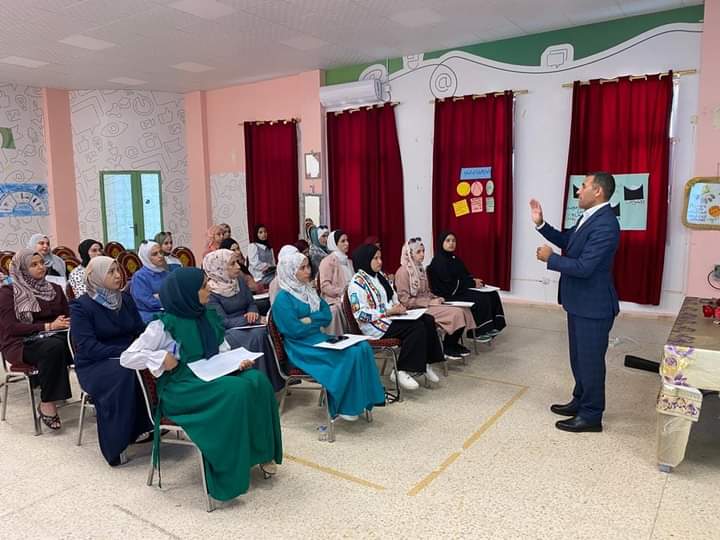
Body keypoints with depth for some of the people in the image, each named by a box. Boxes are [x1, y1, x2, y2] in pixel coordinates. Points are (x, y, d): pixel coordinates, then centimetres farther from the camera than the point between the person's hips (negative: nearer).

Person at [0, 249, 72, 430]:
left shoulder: (54, 289, 14)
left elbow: (68, 315, 16)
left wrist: (64, 323, -9)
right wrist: (48, 326, -18)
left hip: (54, 337, 4)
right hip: (21, 343, -4)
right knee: (54, 347, -38)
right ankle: (47, 403, -26)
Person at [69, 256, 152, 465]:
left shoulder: (126, 299, 11)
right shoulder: (81, 306, -6)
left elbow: (141, 330, 10)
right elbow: (87, 347, -16)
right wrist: (123, 352, -26)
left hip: (127, 357, 5)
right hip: (95, 364, -5)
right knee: (123, 373, -37)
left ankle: (146, 425, -13)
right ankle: (115, 445, -28)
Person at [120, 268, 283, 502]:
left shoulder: (208, 316, 10)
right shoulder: (164, 325, -8)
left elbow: (223, 349, 18)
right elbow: (127, 357, -6)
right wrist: (162, 358, -17)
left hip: (212, 378, 6)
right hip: (180, 388, -6)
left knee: (258, 380, -22)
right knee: (235, 391, -32)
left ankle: (261, 452, -10)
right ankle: (228, 473, -22)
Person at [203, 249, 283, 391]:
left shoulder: (239, 280, 4)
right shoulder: (211, 292, -14)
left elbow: (251, 303, 15)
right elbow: (223, 322, -19)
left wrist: (252, 312, -12)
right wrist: (257, 320, -22)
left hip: (245, 324, 5)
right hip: (224, 332, -5)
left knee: (263, 331, -27)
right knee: (256, 336, -32)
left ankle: (270, 380, -18)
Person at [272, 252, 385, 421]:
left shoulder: (308, 290, 14)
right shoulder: (283, 299, -10)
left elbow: (327, 315, 6)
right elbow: (295, 330, -18)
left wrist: (309, 320, -12)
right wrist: (317, 322, -3)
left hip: (319, 339, 8)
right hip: (303, 348, -8)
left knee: (362, 347, -13)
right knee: (350, 354, -24)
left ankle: (362, 399, -9)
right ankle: (346, 406, -12)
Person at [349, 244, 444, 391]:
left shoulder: (379, 276, 14)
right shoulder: (357, 282, -13)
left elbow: (391, 297, 24)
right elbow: (361, 314, -21)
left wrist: (398, 306, 1)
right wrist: (388, 312, -21)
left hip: (390, 317, 9)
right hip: (375, 325, -9)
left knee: (428, 320, -7)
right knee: (417, 328, -24)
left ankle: (425, 363, 4)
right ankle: (400, 372, -17)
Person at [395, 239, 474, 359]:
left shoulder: (420, 269, 13)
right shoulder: (403, 272, -13)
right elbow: (404, 300, -17)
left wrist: (436, 298, 1)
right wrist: (429, 302, -18)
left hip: (427, 305, 8)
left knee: (464, 310, -10)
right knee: (455, 312, -22)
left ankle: (453, 344, 5)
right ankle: (447, 348, -4)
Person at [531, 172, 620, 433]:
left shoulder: (605, 224, -25)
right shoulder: (590, 216, 7)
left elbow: (583, 267, -28)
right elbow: (567, 241, 18)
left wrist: (550, 258, -16)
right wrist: (540, 223, 6)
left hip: (593, 305, -10)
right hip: (580, 302, 10)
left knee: (590, 360, 3)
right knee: (579, 357, 21)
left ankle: (591, 416, 18)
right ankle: (580, 401, 37)